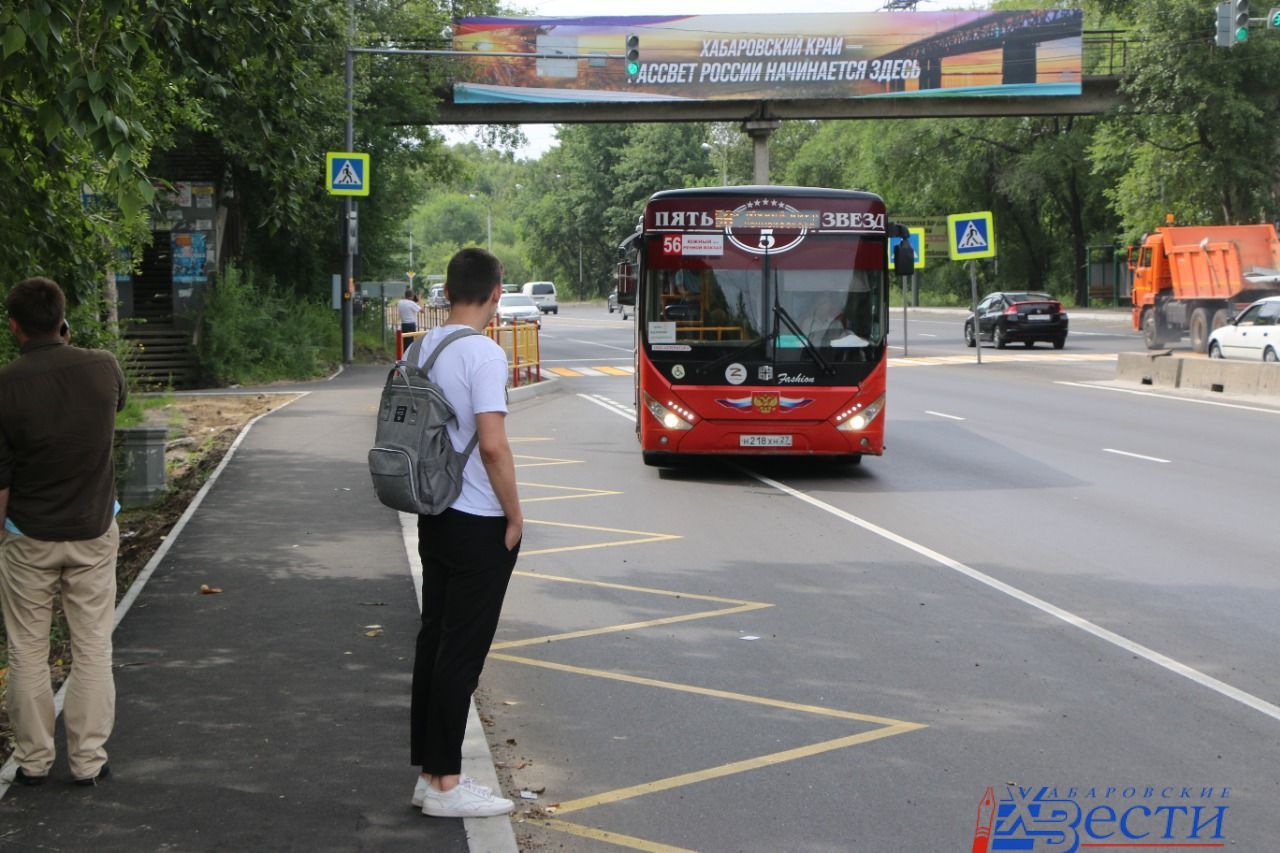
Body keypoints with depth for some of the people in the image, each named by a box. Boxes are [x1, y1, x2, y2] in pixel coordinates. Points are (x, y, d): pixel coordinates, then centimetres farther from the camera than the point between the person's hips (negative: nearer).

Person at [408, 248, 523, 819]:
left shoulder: (419, 350, 8)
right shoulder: (483, 354, -17)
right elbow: (493, 447, -22)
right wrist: (514, 516, -11)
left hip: (433, 517, 8)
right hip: (479, 525, -8)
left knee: (433, 640, 12)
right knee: (462, 652, -3)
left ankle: (430, 772, 20)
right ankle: (445, 784, 3)